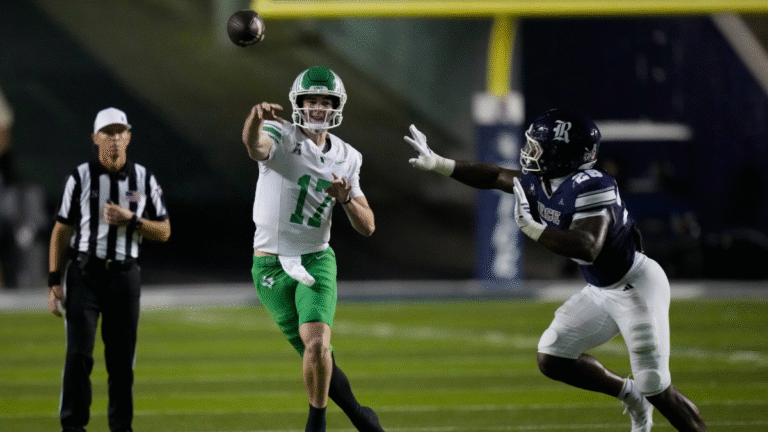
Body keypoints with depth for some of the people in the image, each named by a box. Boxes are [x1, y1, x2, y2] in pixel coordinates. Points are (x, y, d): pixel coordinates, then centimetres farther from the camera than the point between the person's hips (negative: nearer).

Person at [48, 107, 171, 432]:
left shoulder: (144, 180, 6)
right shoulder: (80, 178, 1)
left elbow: (164, 232, 7)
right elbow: (61, 232, 4)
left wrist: (131, 220, -10)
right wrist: (55, 282, -2)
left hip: (124, 274, 2)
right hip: (84, 273, -2)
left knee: (122, 357, 3)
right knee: (79, 353, -10)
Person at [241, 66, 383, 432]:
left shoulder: (346, 159, 5)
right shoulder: (281, 137, -9)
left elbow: (367, 227, 6)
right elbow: (255, 146, -37)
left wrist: (346, 198, -15)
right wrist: (256, 118, -61)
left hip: (316, 260, 2)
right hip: (271, 265, -2)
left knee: (318, 344, -22)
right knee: (315, 356, 4)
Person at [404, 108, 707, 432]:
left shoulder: (591, 187, -27)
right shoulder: (541, 183, -1)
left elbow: (587, 248, -38)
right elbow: (494, 177, 13)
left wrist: (530, 227, -37)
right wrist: (436, 163, 10)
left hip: (636, 287, -9)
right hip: (602, 290, 9)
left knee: (655, 389, -9)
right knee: (551, 359, 7)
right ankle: (629, 395, 22)